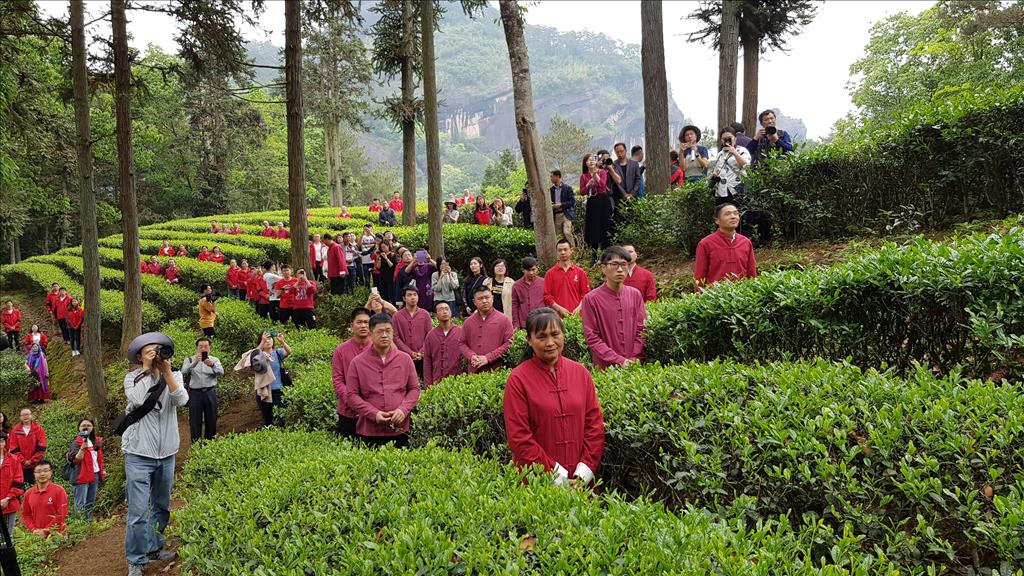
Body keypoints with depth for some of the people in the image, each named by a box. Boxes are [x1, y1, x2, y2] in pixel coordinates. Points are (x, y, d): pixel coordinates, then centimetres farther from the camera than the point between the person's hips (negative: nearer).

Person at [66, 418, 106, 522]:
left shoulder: (97, 440, 12)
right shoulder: (76, 441, -9)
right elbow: (76, 459, -20)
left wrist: (102, 469, 15)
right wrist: (83, 447, -35)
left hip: (95, 474, 7)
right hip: (82, 475, -7)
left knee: (91, 502, 13)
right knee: (80, 504, -7)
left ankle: (89, 521, 20)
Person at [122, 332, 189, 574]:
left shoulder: (174, 376, 4)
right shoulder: (132, 377, -3)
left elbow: (181, 400, -15)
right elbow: (136, 400, -23)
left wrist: (166, 371, -21)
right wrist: (146, 369, -18)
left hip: (166, 454, 4)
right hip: (139, 454, -4)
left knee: (161, 507, 17)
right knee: (138, 512, -5)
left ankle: (154, 547, 34)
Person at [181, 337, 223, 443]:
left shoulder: (214, 359, 8)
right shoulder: (189, 360, 6)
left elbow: (221, 372, -10)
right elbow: (183, 373, -12)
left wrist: (212, 365, -31)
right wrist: (194, 363, -29)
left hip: (210, 393, 1)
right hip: (195, 393, -1)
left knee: (211, 420, 7)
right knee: (195, 421, 1)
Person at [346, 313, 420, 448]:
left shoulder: (405, 359, 5)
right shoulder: (357, 363, 0)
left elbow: (414, 388, 8)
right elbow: (352, 395, -2)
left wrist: (403, 409, -9)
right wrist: (374, 413, -13)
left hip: (400, 430, 2)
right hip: (369, 431, -1)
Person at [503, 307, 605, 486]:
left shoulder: (581, 372, 3)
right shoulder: (518, 380, -9)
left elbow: (595, 423, 3)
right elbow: (519, 438, -12)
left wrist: (584, 472, -7)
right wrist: (558, 476, -14)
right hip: (536, 482, -3)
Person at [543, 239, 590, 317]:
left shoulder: (580, 272, 8)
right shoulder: (550, 273, 5)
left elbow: (585, 293, 8)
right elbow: (546, 295, 2)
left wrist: (579, 308, -7)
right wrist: (560, 309, -9)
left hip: (576, 314, 1)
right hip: (558, 315, -1)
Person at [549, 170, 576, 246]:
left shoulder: (567, 188, -2)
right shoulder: (551, 189, 10)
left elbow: (572, 201, -6)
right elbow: (550, 201, 19)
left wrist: (560, 205, -14)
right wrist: (551, 205, -5)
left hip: (566, 214, -5)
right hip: (556, 216, 5)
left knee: (567, 232, -19)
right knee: (558, 235, 4)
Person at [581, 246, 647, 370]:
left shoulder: (635, 295, 3)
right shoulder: (591, 299, -10)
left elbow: (641, 329, 5)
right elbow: (591, 337, -11)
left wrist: (636, 358, -7)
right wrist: (619, 361, -15)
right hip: (605, 367, -3)